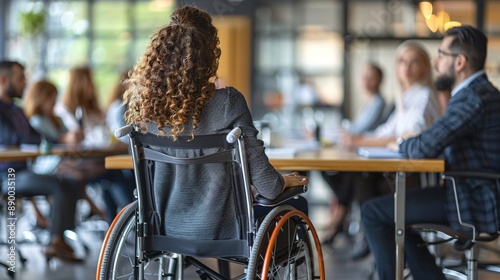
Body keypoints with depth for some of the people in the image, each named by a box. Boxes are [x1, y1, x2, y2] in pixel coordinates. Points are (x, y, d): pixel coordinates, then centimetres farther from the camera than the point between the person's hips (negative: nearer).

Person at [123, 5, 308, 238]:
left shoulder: (144, 103, -8)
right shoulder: (228, 102, -21)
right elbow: (267, 187, -18)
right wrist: (288, 181, 5)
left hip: (164, 232, 5)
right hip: (220, 234, -5)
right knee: (297, 204, 24)